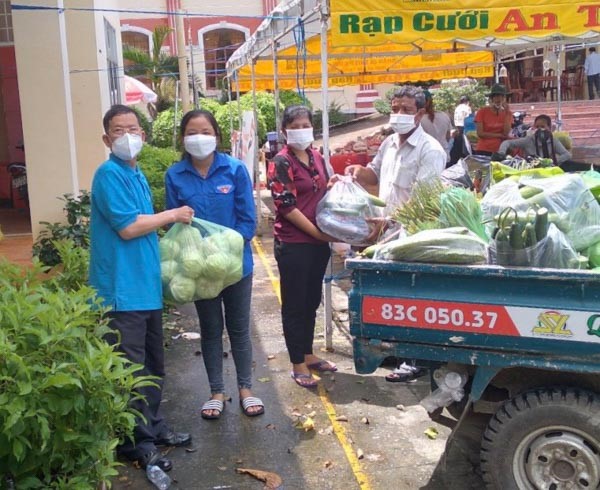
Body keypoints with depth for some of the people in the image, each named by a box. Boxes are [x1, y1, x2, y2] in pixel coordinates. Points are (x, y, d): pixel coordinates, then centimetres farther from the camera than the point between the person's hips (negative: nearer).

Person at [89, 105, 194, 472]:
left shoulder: (137, 175, 15)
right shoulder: (109, 174, -13)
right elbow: (128, 227, -20)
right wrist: (173, 214, -9)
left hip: (147, 285, 9)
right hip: (123, 289, -9)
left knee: (153, 365, 18)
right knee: (130, 371, 1)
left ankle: (153, 427, 33)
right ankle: (135, 441, 14)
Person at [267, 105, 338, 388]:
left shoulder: (317, 157, 11)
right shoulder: (281, 163, -10)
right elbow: (287, 206, -17)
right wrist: (318, 233, -16)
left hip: (319, 241, 7)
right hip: (293, 244, -7)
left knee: (312, 301, 16)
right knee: (294, 304, 4)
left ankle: (308, 354, 31)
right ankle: (298, 365, 15)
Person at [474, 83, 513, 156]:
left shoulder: (507, 113, 8)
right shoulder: (482, 111, 1)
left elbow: (506, 133, -5)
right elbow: (480, 133, -7)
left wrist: (506, 113, -7)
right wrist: (499, 135, -7)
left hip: (500, 151, 2)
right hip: (483, 151, -2)